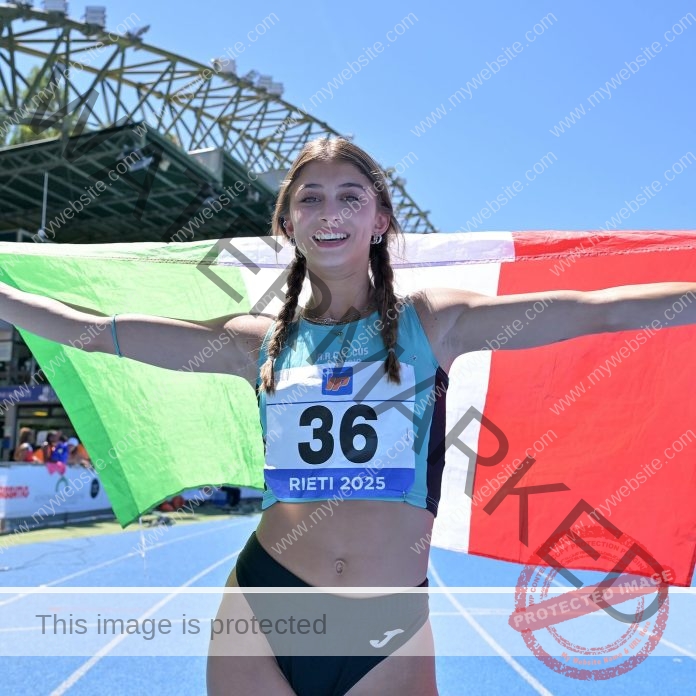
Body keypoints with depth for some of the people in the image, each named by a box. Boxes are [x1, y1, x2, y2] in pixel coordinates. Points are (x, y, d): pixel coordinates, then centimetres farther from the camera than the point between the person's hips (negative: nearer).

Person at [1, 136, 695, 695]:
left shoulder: (431, 323, -1)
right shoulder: (261, 342, 3)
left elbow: (597, 309, -5)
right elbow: (99, 331, 7)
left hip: (394, 628, -1)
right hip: (262, 609, 1)